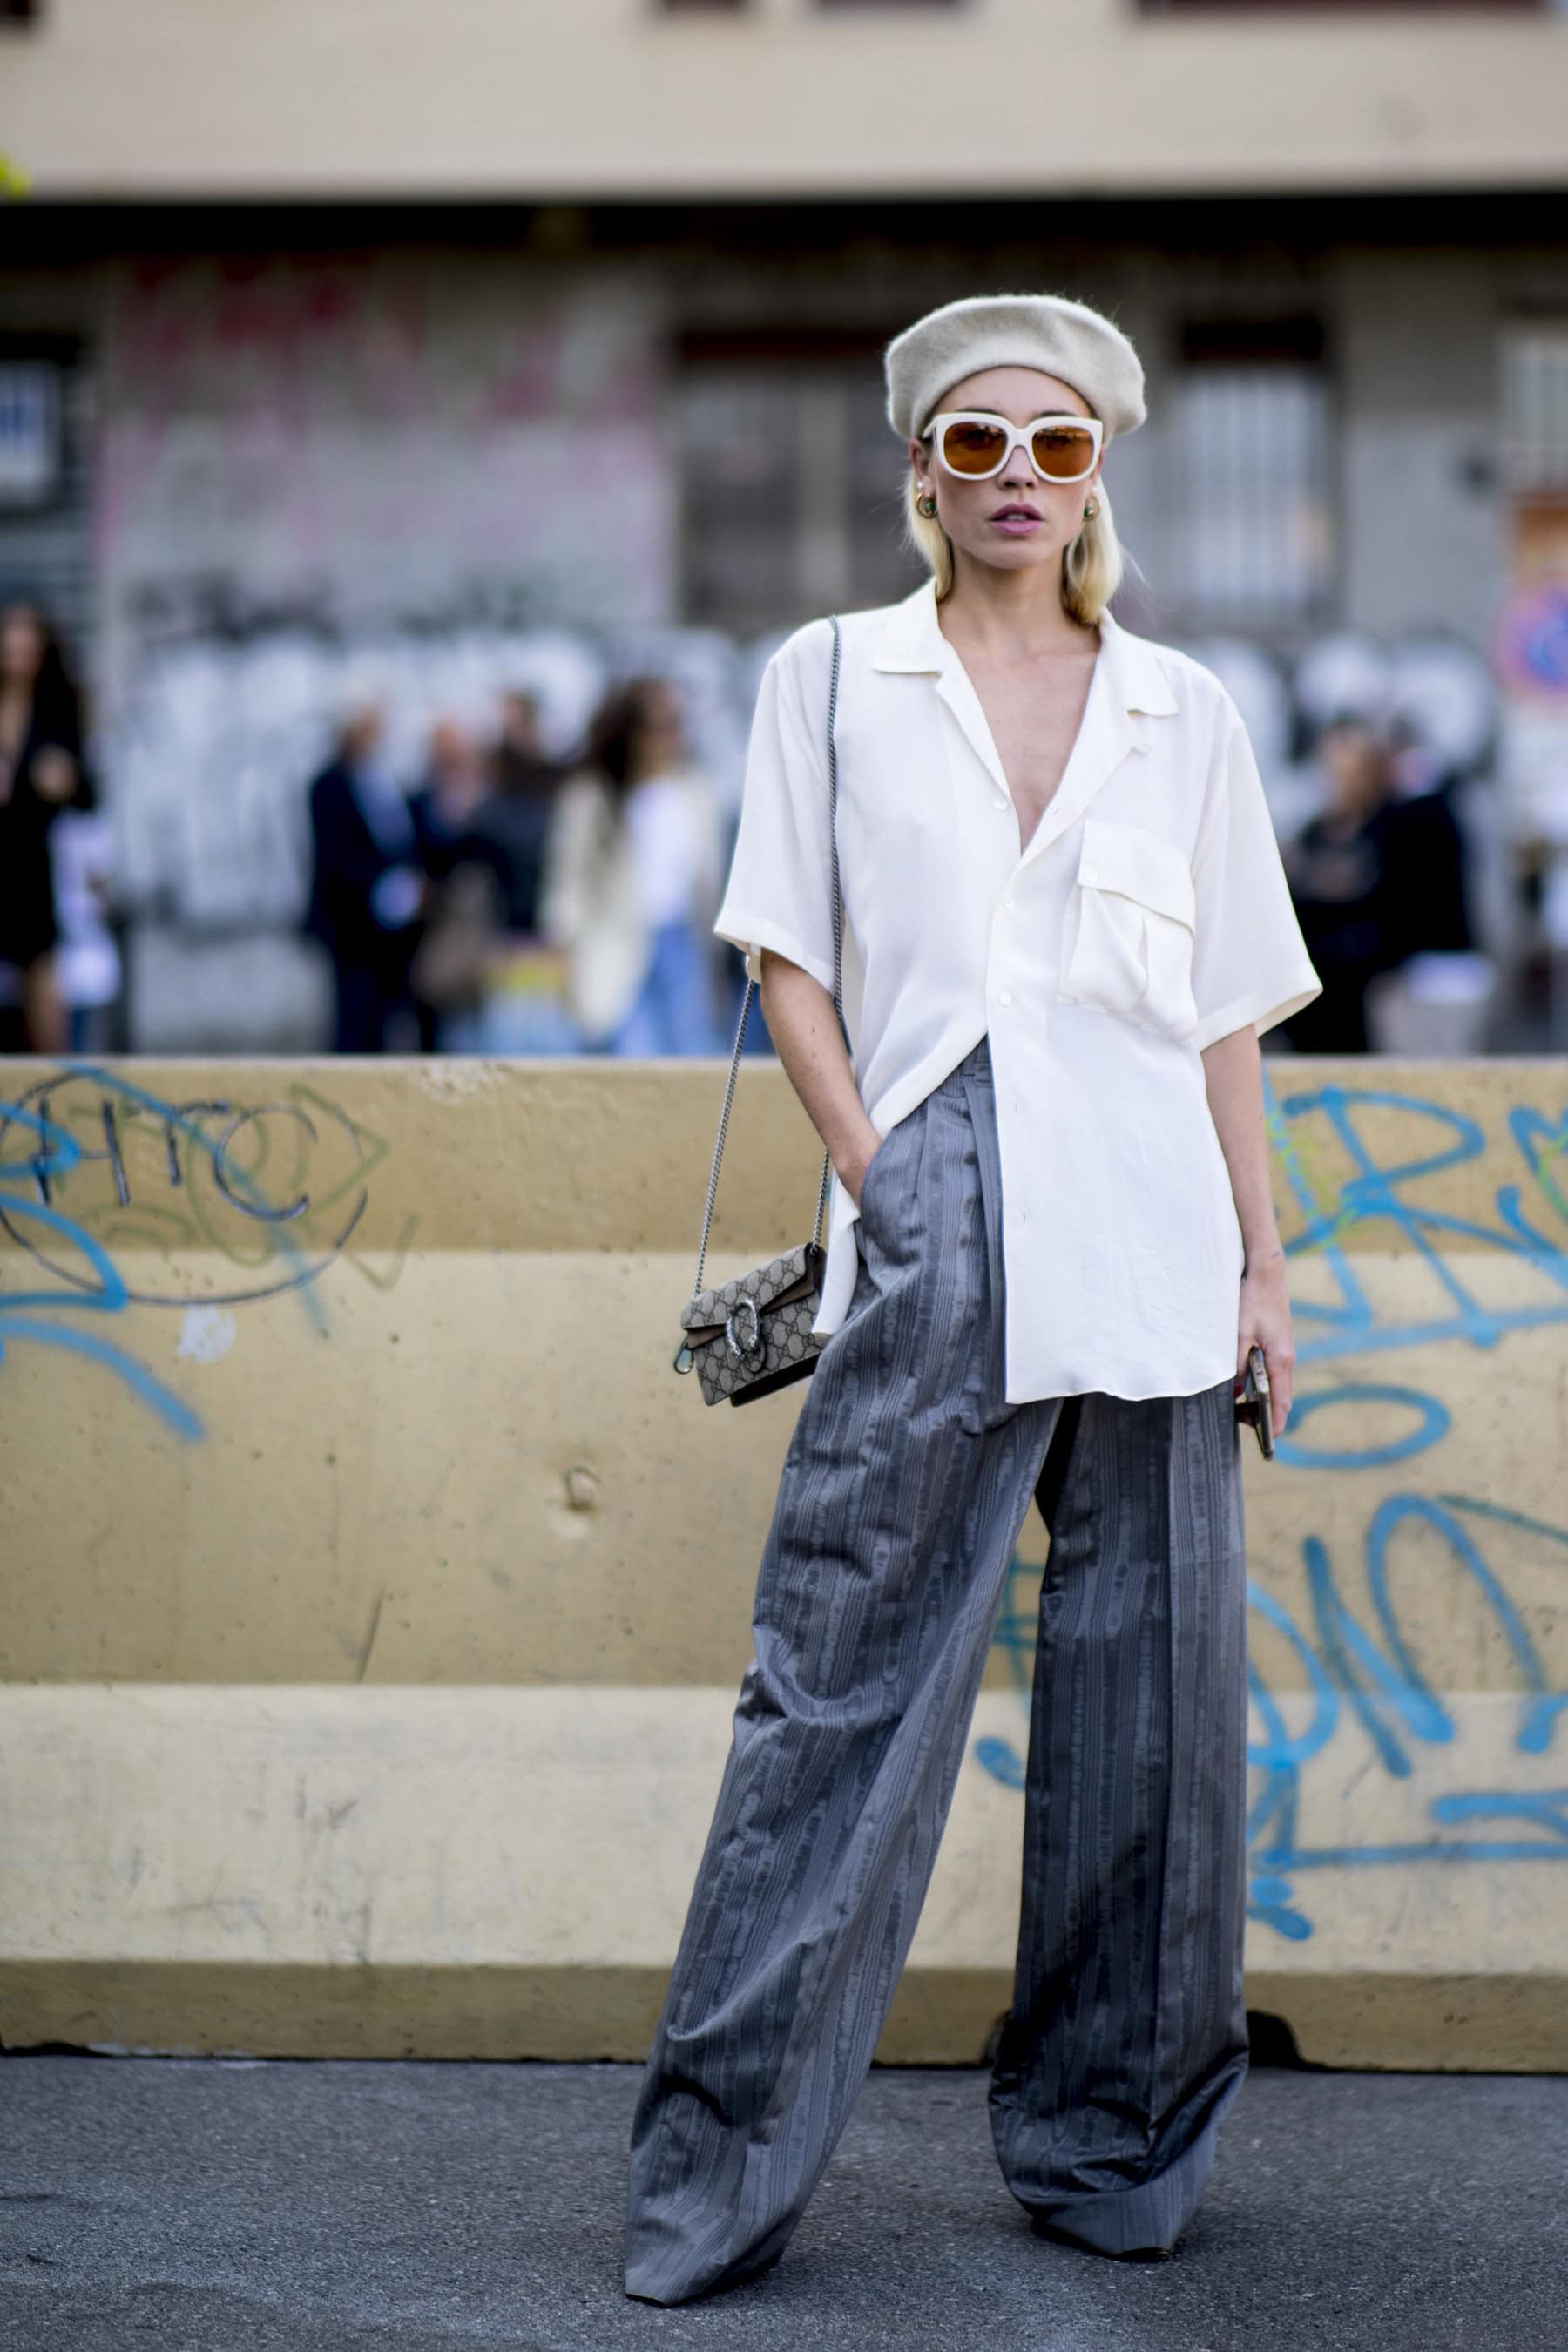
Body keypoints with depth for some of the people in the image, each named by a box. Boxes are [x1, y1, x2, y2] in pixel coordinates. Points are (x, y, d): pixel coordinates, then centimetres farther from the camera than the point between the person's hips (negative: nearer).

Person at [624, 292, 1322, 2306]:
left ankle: (1110, 2146, 19)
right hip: (927, 1234, -2)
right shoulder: (831, 678, 10)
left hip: (1151, 1246, 2)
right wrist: (875, 1176, -6)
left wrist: (1263, 1266, 8)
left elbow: (1229, 1020, 14)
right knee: (840, 1682, -5)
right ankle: (717, 2173, 4)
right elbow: (785, 956, 6)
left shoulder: (1183, 711, 13)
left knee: (1146, 1685, 5)